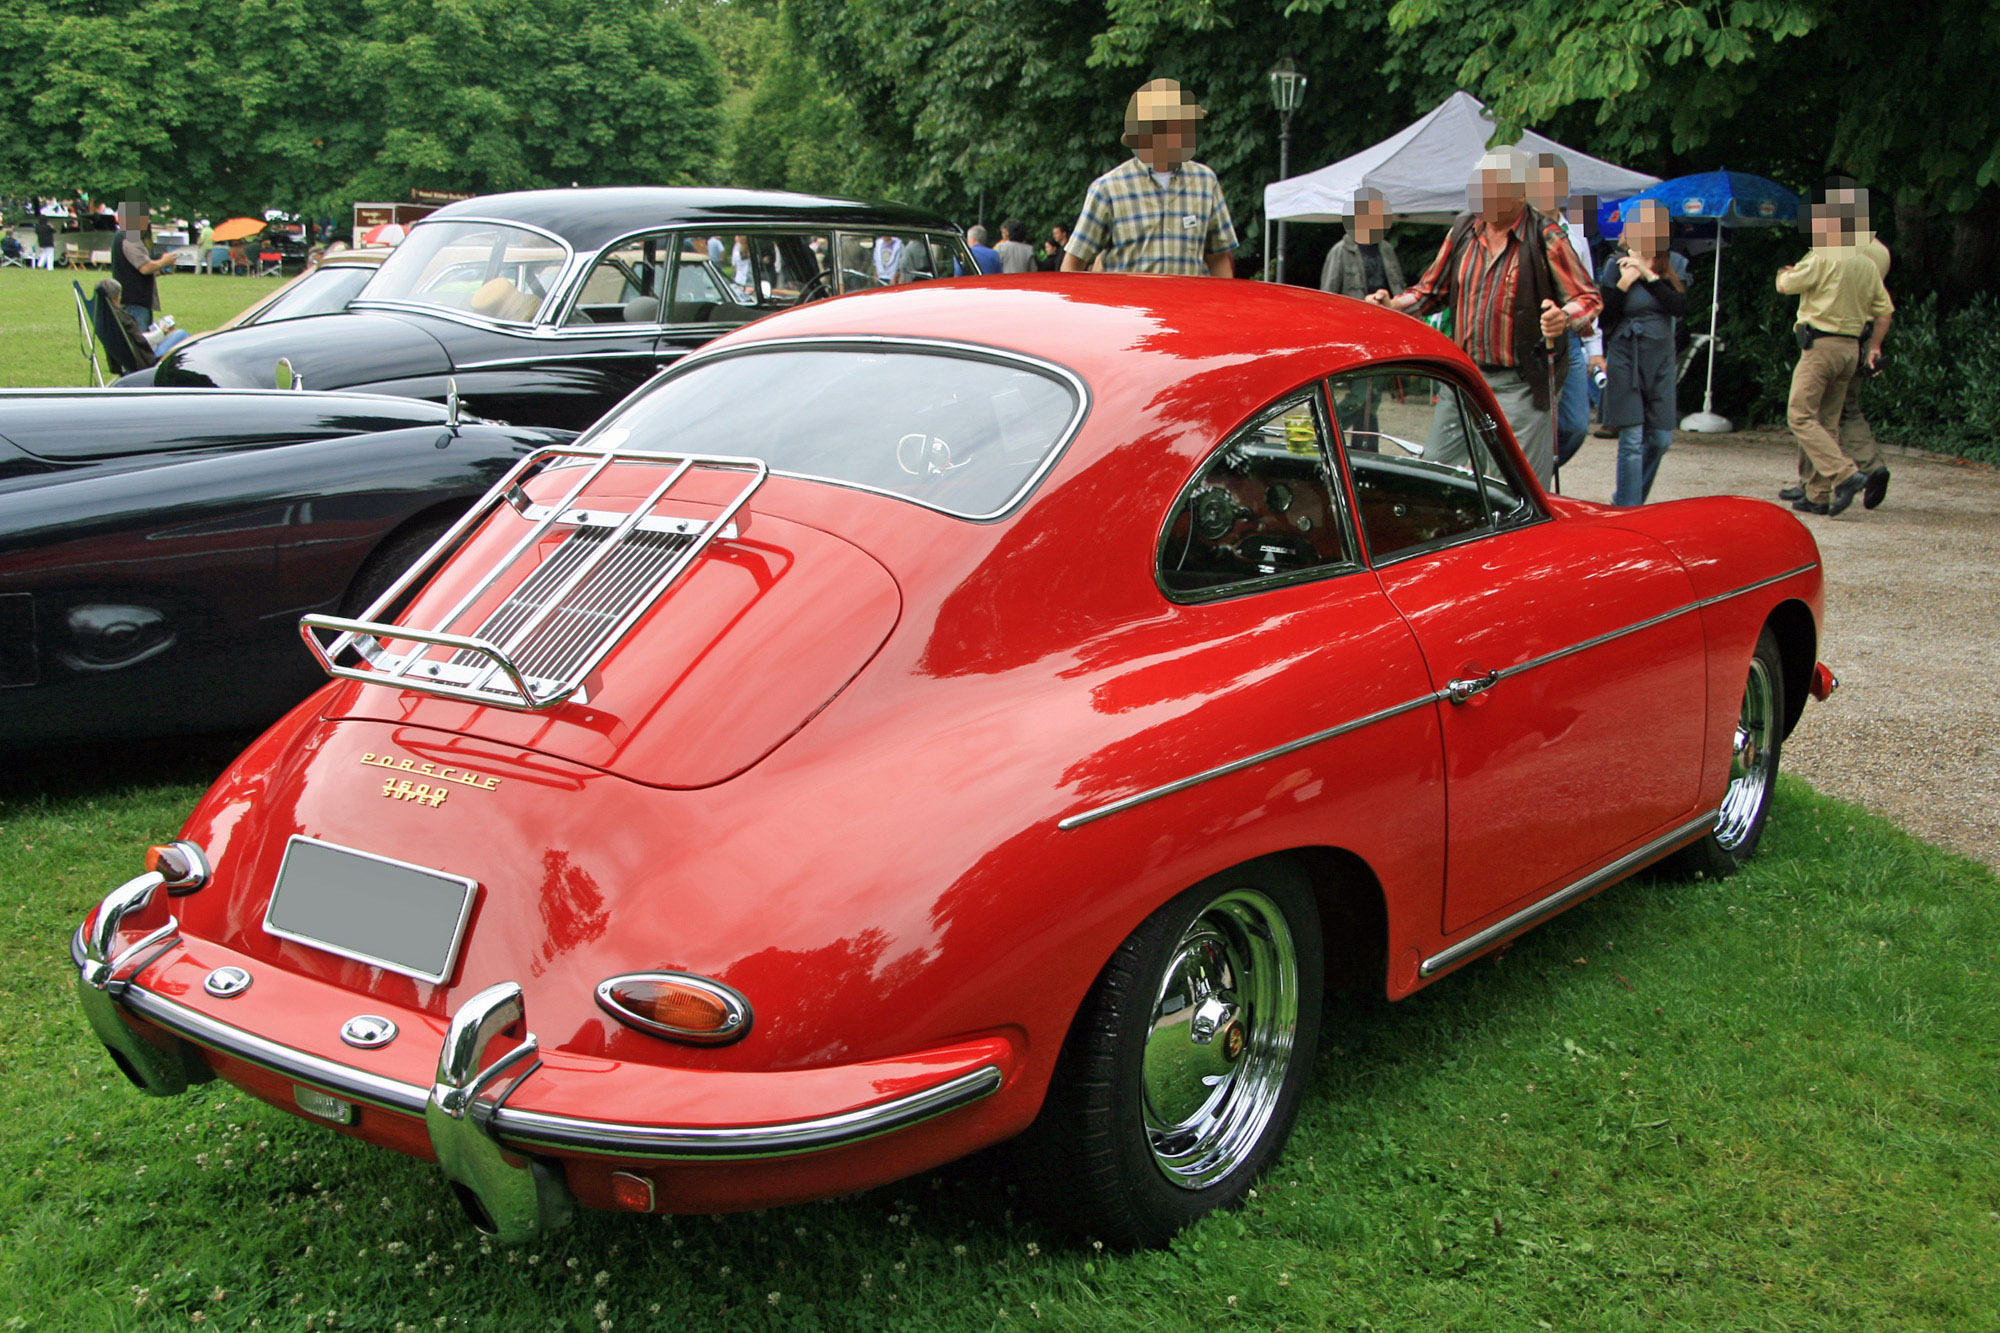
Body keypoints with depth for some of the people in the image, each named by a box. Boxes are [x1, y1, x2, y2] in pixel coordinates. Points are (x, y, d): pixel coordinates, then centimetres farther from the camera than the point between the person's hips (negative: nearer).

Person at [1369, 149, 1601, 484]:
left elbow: (1589, 298, -5)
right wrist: (1394, 305, -1)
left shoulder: (1545, 238, -7)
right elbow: (1432, 291, 18)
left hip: (1520, 386, -5)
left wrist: (1564, 317, -27)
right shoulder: (1462, 232, 8)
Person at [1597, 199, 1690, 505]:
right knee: (1632, 441, -9)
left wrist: (1649, 275, -18)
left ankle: (1625, 499, 25)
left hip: (1661, 360, 4)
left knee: (1660, 440, 6)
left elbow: (1680, 306, -12)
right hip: (1625, 362, -4)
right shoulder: (1616, 266, -4)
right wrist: (1624, 282, -19)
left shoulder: (1675, 265, 4)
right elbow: (1604, 316, -8)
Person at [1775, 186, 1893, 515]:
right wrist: (1874, 348, 20)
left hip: (1821, 344, -8)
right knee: (1827, 422, 11)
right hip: (1851, 348, 8)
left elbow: (1785, 285, 0)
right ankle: (1818, 495, 11)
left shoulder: (1822, 259, -11)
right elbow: (1884, 311, 14)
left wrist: (1785, 273, 23)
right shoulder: (1869, 265, 13)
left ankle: (1846, 474, -20)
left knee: (1801, 416, -6)